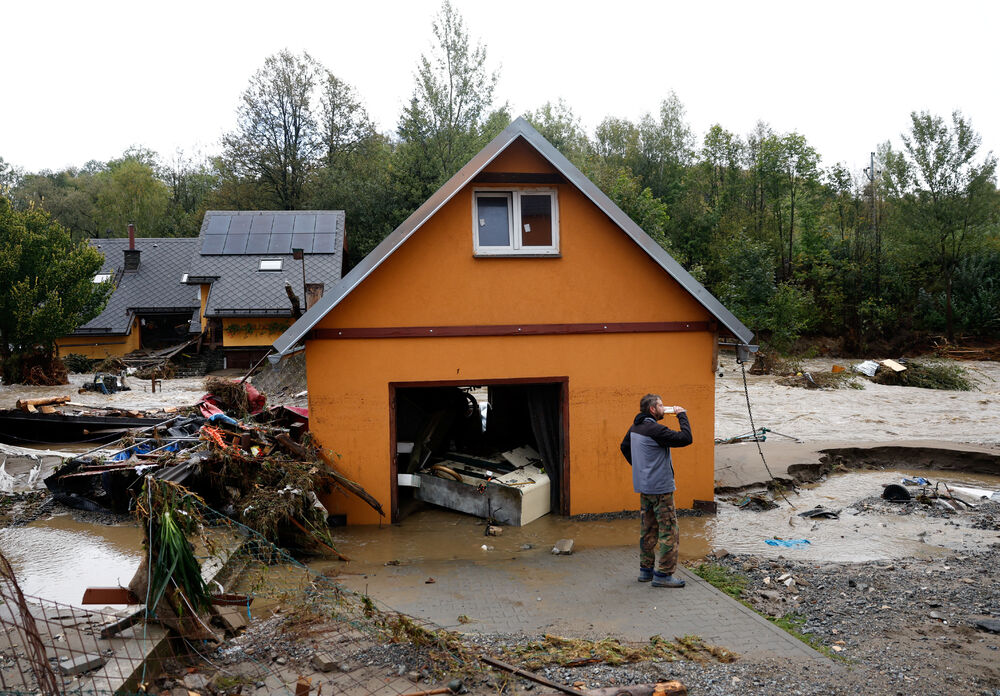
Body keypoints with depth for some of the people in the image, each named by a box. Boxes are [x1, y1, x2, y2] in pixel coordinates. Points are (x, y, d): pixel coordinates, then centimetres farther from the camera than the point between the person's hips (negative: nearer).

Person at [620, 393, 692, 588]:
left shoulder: (635, 428, 8)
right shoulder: (655, 430, -20)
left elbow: (625, 447, 25)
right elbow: (685, 438, -23)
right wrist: (681, 415, -11)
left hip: (644, 487, 9)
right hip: (660, 487, -9)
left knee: (648, 529, 16)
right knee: (669, 530, -2)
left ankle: (646, 569, 23)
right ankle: (663, 574, 0)